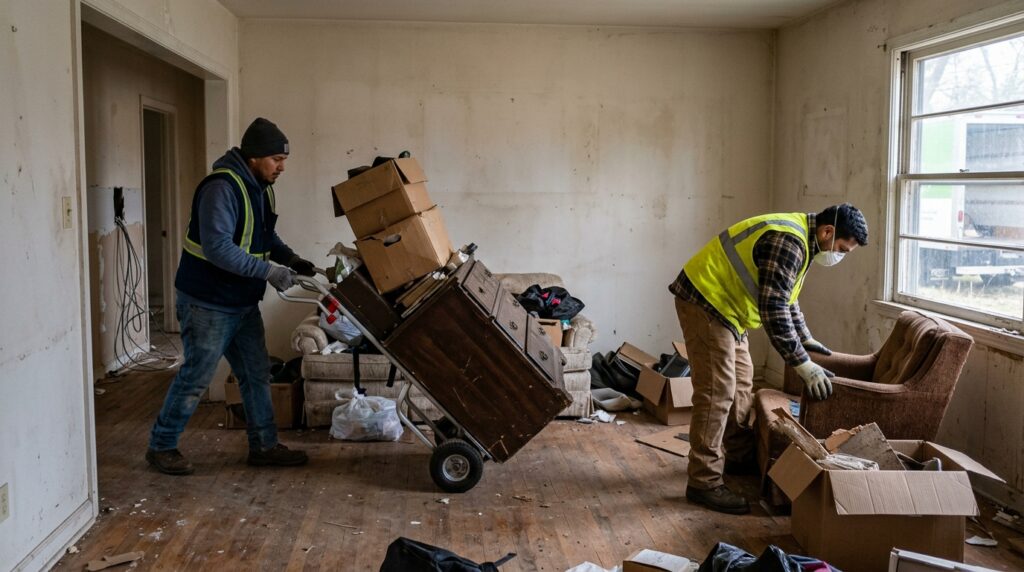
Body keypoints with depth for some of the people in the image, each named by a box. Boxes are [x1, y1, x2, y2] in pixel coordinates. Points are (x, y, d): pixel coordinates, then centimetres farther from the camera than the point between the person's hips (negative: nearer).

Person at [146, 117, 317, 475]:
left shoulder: (260, 187, 7)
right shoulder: (221, 188, -22)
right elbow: (218, 248, -31)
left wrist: (290, 258, 2)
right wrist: (269, 272, -28)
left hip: (244, 303, 9)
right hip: (208, 303, -9)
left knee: (257, 375, 12)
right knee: (195, 378, 1)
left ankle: (264, 445, 23)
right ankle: (161, 447, 17)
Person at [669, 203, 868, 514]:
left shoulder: (800, 238, 10)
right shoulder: (787, 243, -23)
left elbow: (785, 297, 24)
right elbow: (773, 310, -26)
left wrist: (805, 338, 21)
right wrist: (803, 364, -21)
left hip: (723, 303, 11)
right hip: (704, 300, -11)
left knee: (740, 381, 17)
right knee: (717, 392, -12)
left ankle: (739, 456, 31)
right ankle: (703, 482, -8)